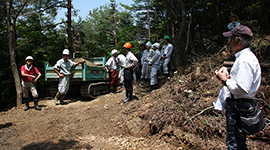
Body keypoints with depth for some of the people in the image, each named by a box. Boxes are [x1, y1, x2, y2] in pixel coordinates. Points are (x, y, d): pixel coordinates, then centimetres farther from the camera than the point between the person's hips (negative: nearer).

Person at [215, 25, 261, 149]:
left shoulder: (244, 60, -21)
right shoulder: (245, 56, 13)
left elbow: (242, 89, -28)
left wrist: (225, 80, -16)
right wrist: (231, 78, 10)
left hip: (239, 106, -11)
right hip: (241, 104, 11)